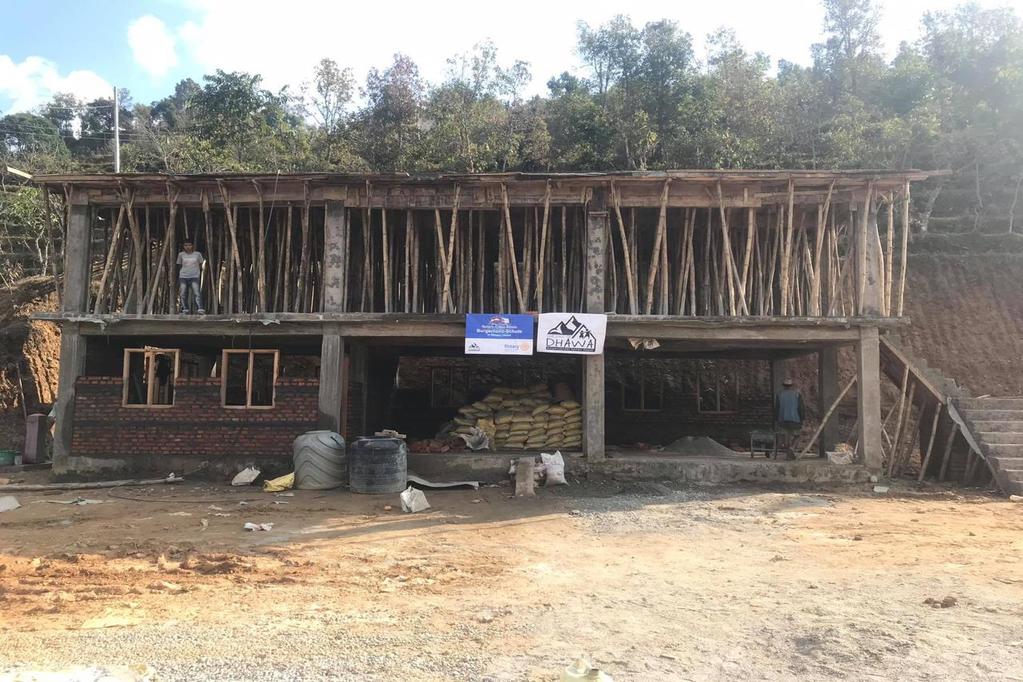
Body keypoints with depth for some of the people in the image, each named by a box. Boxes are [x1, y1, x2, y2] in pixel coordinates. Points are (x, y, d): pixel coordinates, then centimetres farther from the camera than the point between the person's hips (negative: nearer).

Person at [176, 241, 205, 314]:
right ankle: (185, 310, 6)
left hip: (194, 277, -2)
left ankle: (200, 309, -23)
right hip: (183, 277, 2)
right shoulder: (181, 254, 7)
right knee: (183, 294, -2)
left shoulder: (198, 254, 4)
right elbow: (179, 265, 16)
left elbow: (201, 265, 15)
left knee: (197, 293, -17)